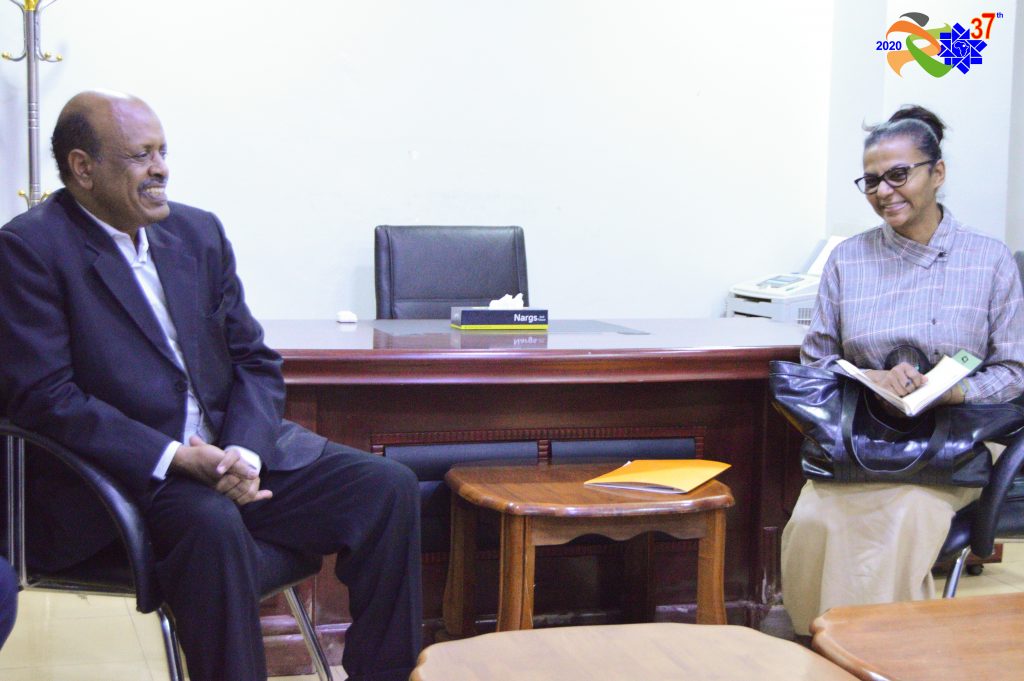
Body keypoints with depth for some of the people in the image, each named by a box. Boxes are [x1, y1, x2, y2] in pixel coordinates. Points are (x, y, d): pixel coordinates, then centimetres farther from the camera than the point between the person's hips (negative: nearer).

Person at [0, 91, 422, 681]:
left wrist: (244, 452, -10)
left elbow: (257, 361, 10)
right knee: (213, 526, -37)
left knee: (390, 488, -11)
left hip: (239, 445, 6)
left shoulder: (200, 232, 12)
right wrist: (175, 457, -21)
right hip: (132, 469, -6)